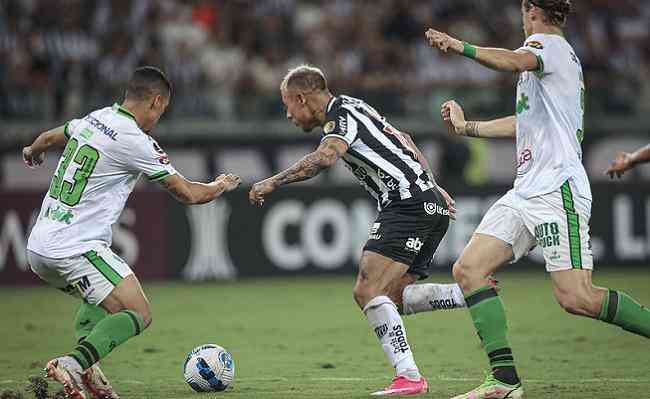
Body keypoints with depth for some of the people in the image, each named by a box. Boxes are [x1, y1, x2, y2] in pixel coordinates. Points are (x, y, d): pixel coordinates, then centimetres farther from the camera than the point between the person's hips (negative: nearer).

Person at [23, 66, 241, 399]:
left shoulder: (92, 120, 11)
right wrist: (221, 185, 17)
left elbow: (50, 137, 33)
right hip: (77, 247, -9)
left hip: (38, 249, 9)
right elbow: (188, 194, -5)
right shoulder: (136, 142, -12)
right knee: (139, 315, -8)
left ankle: (86, 369, 6)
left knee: (100, 301, 30)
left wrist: (33, 152, 57)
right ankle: (72, 365, -26)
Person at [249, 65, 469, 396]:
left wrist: (273, 182, -24)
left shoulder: (341, 115, -8)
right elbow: (405, 145, 31)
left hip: (407, 203, -10)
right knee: (393, 295, 11)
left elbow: (324, 157, -28)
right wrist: (431, 186, 35)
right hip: (433, 206, 10)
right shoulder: (351, 107, 22)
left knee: (368, 291, -14)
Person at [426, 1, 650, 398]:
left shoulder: (550, 43, -1)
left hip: (557, 189, -10)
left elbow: (517, 61, -27)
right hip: (526, 191, 10)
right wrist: (467, 126, 45)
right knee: (469, 268, -4)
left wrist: (460, 46, -26)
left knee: (576, 297, -19)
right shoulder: (559, 54, 28)